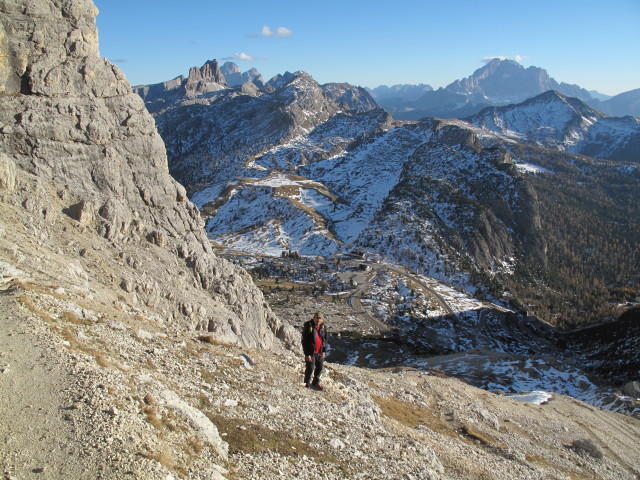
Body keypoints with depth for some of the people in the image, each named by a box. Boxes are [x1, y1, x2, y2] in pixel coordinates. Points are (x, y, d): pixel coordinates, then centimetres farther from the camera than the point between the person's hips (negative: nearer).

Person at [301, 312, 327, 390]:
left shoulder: (323, 327, 0)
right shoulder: (308, 327, -16)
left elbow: (325, 339, 10)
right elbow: (304, 341, -14)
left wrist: (324, 351, 3)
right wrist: (307, 354, -15)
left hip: (320, 352, 6)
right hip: (311, 352, -5)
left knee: (320, 368, 15)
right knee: (310, 369, 1)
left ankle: (316, 383, 34)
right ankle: (307, 384, 22)